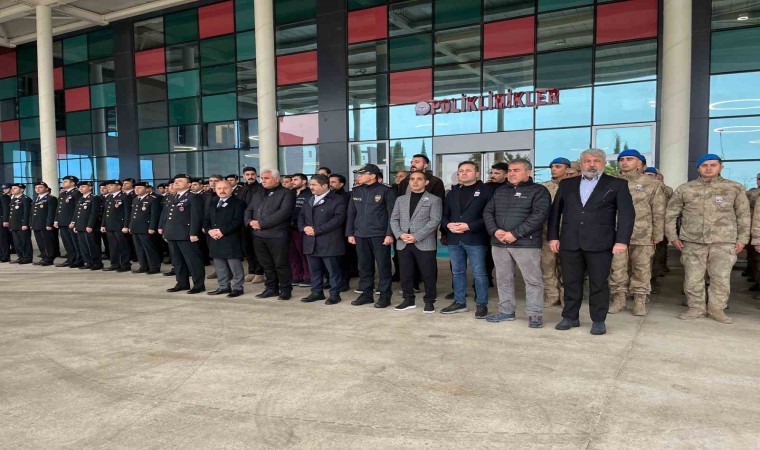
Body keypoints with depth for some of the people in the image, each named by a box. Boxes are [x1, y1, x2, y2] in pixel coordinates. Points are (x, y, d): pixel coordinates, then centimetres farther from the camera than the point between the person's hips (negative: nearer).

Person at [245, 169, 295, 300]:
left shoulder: (286, 193, -5)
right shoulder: (258, 194, 19)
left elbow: (283, 212, -17)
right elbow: (248, 210, 18)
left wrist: (261, 223, -17)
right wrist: (250, 221, -6)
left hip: (277, 235, -6)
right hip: (258, 235, 7)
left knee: (281, 264, -1)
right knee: (266, 264, 13)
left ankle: (285, 289, 11)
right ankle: (271, 288, 24)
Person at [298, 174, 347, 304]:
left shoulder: (337, 199, -6)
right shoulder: (309, 200, 19)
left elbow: (338, 218, -15)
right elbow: (301, 216, 20)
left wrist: (317, 230, -17)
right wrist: (304, 227, -3)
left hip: (329, 243, -7)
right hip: (311, 242, 7)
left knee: (333, 270, 0)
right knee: (314, 269, 13)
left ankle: (335, 294, 10)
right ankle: (316, 292, 25)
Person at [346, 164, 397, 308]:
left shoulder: (386, 191, -5)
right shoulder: (356, 192, 10)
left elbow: (392, 214, -7)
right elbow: (351, 214, 13)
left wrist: (390, 234, -13)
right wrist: (350, 233, 8)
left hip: (380, 235, -5)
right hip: (360, 235, 5)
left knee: (383, 266, 0)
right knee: (364, 266, 10)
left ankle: (385, 296, 9)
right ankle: (366, 293, 21)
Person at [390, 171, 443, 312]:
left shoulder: (434, 199, 2)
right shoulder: (400, 199, 16)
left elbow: (435, 220, -9)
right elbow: (393, 219, 11)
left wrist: (416, 236, -16)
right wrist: (400, 235, -9)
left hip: (425, 244, -4)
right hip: (403, 243, 4)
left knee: (428, 274, 1)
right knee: (405, 273, 9)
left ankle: (429, 301, 15)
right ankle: (408, 299, 22)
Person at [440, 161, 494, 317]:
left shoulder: (486, 190, -2)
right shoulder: (453, 192, 17)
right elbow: (444, 214, 16)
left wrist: (469, 226, -18)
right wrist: (448, 225, -6)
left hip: (476, 239, -5)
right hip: (454, 239, 6)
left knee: (479, 273, -1)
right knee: (457, 272, 12)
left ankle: (481, 304, 11)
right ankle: (459, 302, 23)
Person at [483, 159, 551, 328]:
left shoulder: (538, 191, -1)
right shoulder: (499, 191, 16)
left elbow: (539, 215, -13)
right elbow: (488, 212, 12)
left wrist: (515, 234, -18)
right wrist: (495, 231, -8)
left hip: (526, 243, -5)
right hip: (499, 243, 5)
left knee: (532, 280, -2)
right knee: (503, 279, 11)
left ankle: (535, 314, 8)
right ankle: (506, 311, 23)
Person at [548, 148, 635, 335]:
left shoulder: (617, 184, 3)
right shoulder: (567, 184, 12)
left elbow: (627, 213, -3)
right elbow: (555, 211, 12)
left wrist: (622, 240, -12)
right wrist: (553, 236, 4)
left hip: (600, 243, -2)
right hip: (569, 242, 3)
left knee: (599, 283, 4)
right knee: (571, 282, 8)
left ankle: (598, 320, 16)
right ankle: (570, 317, 20)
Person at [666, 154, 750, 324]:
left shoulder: (735, 188, 6)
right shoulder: (685, 189, 7)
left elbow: (743, 215, 9)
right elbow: (671, 214, 10)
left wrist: (742, 238, 4)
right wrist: (673, 236, 4)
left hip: (724, 242, 0)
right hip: (692, 241, 1)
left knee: (721, 277, 1)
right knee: (693, 278, 3)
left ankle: (717, 309, 15)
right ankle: (695, 308, 15)